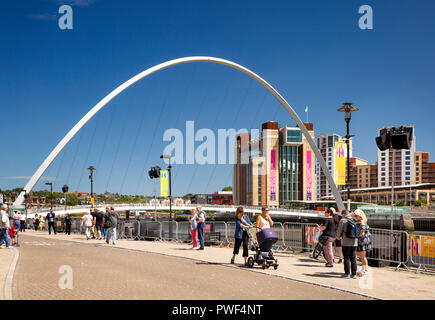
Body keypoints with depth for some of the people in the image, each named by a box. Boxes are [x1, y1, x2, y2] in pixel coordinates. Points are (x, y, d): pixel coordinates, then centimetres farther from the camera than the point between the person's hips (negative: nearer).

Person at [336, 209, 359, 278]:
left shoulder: (343, 221, -8)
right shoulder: (355, 220, 5)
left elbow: (339, 231, -5)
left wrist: (338, 237, 14)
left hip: (346, 242, -4)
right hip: (354, 242, 4)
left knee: (347, 258, 3)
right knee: (353, 258, 10)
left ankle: (347, 273, 5)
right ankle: (354, 274, 12)